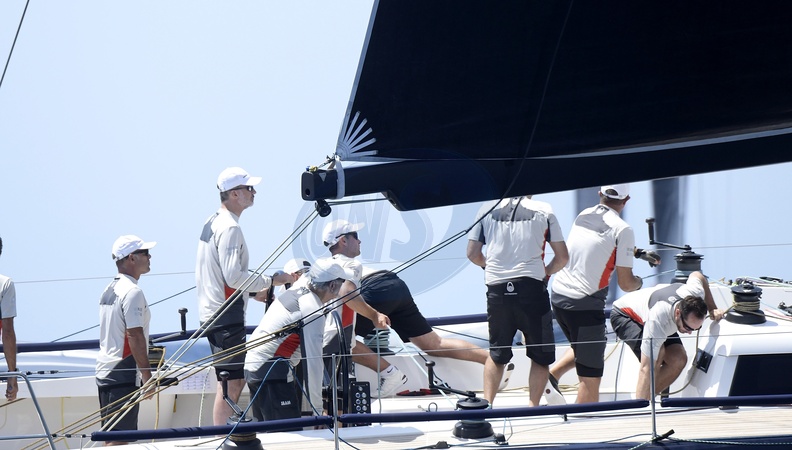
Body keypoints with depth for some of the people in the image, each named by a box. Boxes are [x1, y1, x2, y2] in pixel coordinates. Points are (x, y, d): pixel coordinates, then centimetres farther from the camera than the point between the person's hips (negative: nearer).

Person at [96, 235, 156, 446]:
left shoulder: (109, 290, 16)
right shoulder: (132, 292, -14)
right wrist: (147, 376, -16)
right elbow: (135, 336, -20)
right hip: (124, 374, -10)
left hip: (105, 371, 10)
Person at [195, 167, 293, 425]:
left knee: (236, 382, 16)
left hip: (212, 314, 11)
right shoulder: (229, 228, -16)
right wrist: (271, 281, -13)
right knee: (230, 384, -10)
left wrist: (254, 291, 18)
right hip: (226, 317, -11)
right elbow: (233, 276, -23)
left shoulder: (213, 223, 16)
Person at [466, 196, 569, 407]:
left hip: (497, 289, 2)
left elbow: (472, 254, 7)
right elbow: (562, 256, 5)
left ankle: (486, 405, 8)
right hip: (531, 287, -2)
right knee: (541, 356, 10)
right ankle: (532, 407, -2)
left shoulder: (487, 209, 7)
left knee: (497, 354, 19)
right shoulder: (543, 210, 4)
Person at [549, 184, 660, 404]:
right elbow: (625, 284, -10)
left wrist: (639, 253, 38)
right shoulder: (622, 229, -11)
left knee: (582, 350, 29)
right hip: (585, 305, -7)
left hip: (558, 296, 7)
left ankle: (551, 375, 11)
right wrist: (638, 282, 13)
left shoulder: (583, 215, 9)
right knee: (590, 378, -1)